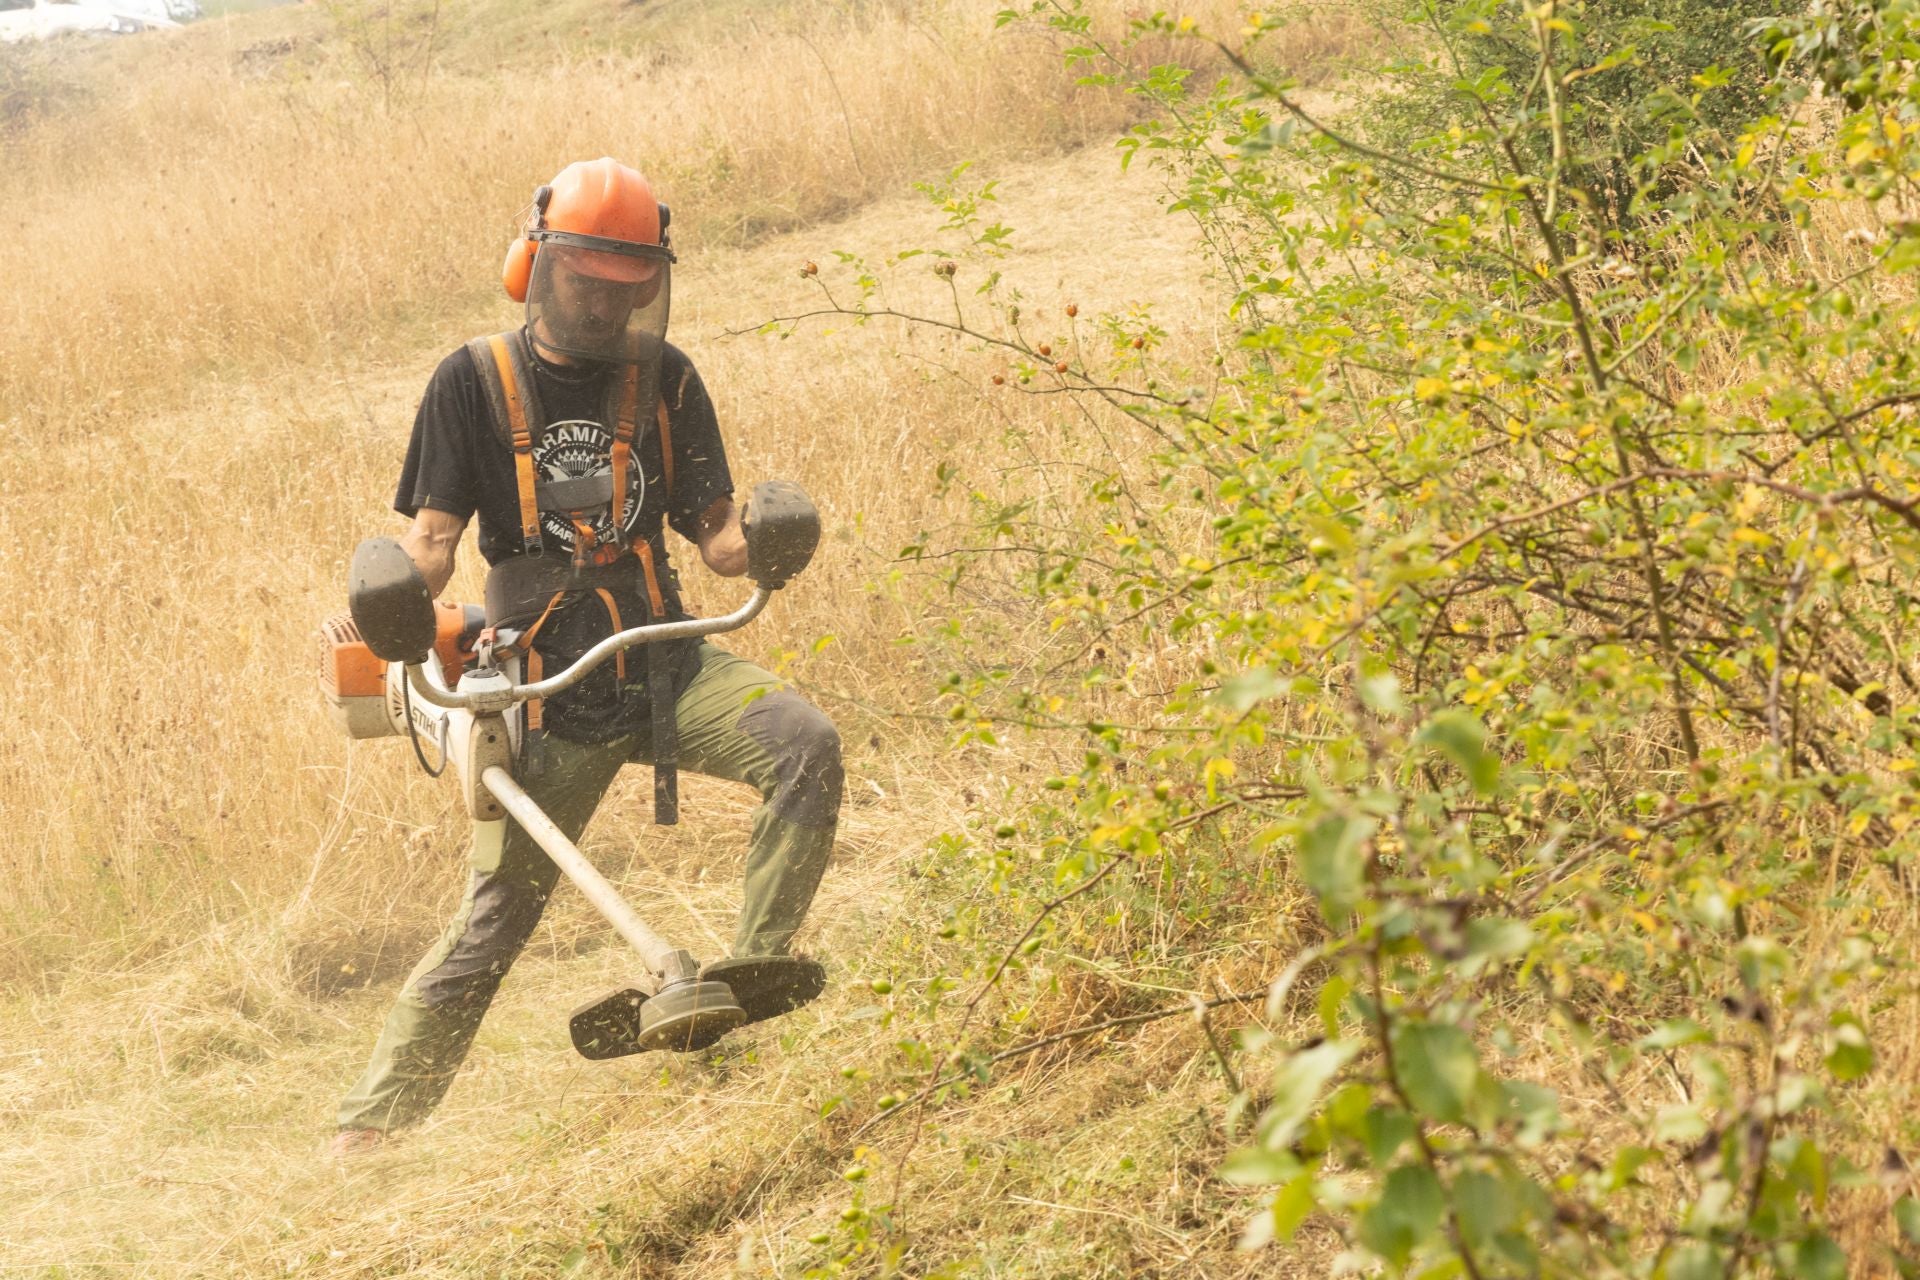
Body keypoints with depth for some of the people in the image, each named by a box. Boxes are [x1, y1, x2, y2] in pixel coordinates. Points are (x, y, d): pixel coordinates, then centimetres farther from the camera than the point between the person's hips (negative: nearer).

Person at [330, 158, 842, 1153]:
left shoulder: (662, 378, 6)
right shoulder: (474, 382, 1)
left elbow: (714, 536, 3)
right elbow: (433, 539, -4)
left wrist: (761, 544, -21)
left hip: (665, 665, 2)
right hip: (546, 690, -2)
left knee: (806, 745, -26)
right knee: (493, 919, -2)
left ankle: (753, 972, -16)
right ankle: (371, 1126, 10)